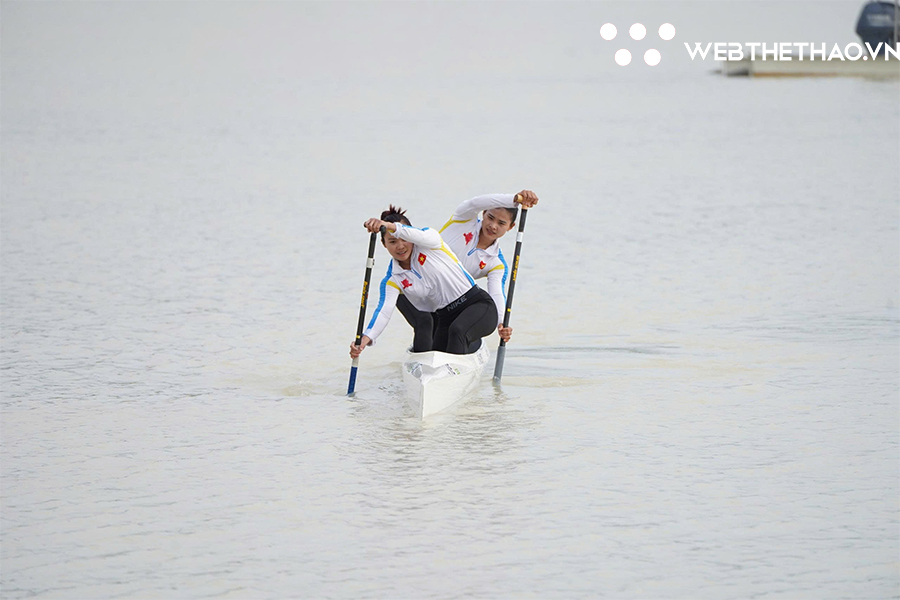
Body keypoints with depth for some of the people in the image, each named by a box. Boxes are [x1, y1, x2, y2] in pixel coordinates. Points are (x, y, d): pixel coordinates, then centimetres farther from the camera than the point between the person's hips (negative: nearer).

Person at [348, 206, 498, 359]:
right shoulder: (391, 281, 0)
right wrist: (366, 338, -34)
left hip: (479, 306, -6)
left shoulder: (428, 244, -8)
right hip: (446, 318, 6)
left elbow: (419, 235, -33)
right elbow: (384, 310, -15)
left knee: (457, 330, -34)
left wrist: (389, 226, -52)